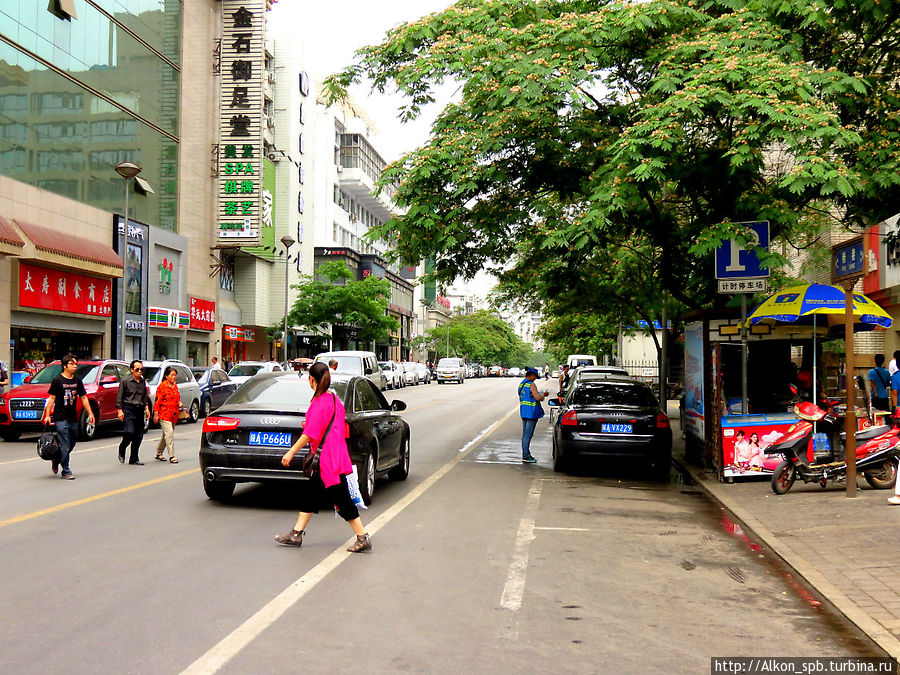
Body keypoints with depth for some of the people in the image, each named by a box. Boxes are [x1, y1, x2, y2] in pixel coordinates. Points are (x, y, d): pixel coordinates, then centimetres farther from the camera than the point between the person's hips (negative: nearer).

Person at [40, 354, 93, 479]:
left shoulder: (77, 381, 10)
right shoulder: (57, 380, -4)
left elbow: (83, 398, 15)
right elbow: (52, 398, -4)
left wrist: (90, 413, 11)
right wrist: (47, 415, -9)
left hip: (73, 418, 6)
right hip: (60, 419, -6)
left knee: (72, 444, 13)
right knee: (65, 446, -7)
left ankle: (56, 461, 37)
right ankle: (66, 471, 0)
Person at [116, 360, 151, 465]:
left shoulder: (143, 382, 14)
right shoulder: (125, 381, -2)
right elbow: (119, 397, -2)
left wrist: (146, 408, 14)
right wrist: (120, 410, -8)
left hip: (139, 410, 5)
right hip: (128, 410, -5)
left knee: (139, 435, 2)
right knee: (129, 432, -16)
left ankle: (134, 459, 10)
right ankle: (121, 450, 13)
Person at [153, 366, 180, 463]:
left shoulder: (175, 386, 14)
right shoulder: (162, 386, -9)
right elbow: (157, 401, -10)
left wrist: (179, 403, 6)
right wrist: (155, 414, -12)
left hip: (173, 415, 8)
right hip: (164, 414, -8)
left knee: (166, 435, 15)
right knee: (169, 434, -13)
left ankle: (159, 453, 28)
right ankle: (172, 456, -12)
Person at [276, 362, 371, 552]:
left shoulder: (320, 402, -16)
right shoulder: (335, 399, 11)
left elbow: (311, 433, -20)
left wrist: (291, 452, -15)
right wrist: (309, 424, 29)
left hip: (327, 459, -10)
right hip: (335, 456, 10)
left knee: (341, 500, -4)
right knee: (310, 494, 15)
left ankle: (363, 538, 2)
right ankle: (296, 535, 22)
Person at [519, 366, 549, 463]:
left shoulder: (522, 384, 14)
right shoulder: (531, 384, -14)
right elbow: (537, 397, -21)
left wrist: (542, 394, 21)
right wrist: (542, 395, 0)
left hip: (523, 411, 9)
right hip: (531, 411, -9)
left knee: (525, 434, 13)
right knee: (528, 434, -7)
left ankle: (526, 454, 18)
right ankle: (525, 456, -6)